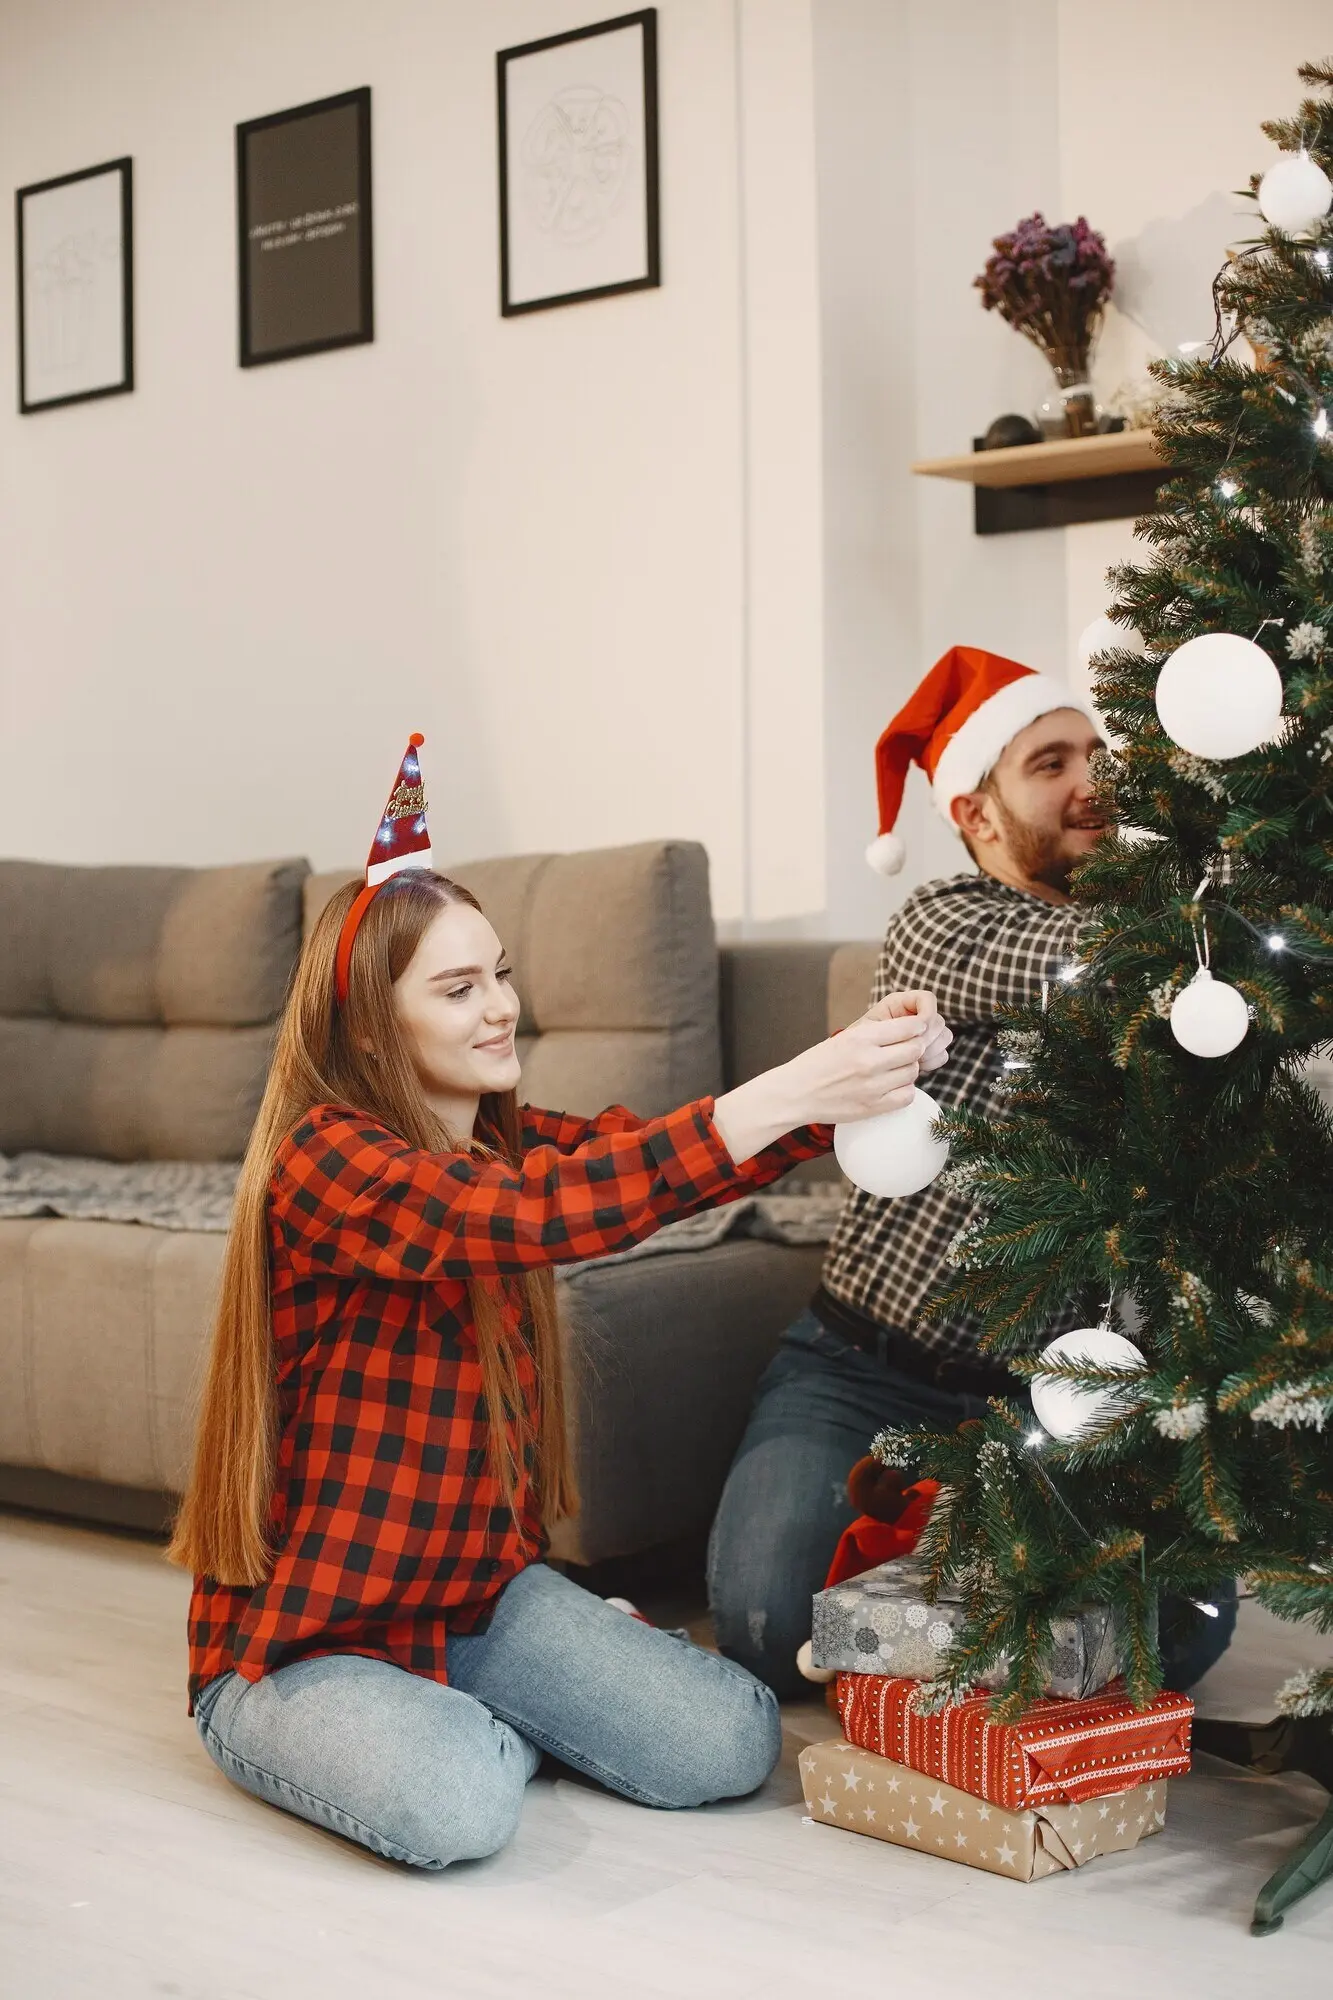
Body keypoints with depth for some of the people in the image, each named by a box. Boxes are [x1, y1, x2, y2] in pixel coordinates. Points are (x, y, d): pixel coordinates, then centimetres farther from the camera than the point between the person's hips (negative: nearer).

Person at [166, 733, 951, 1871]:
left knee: (732, 1745, -10)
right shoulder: (325, 1160, -20)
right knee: (458, 1804, -33)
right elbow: (529, 1214, -37)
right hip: (298, 1636, -6)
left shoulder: (512, 1140, 5)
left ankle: (476, 1714, 15)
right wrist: (785, 1094, -41)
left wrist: (859, 1066, -28)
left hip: (480, 1590, 6)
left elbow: (664, 1160, -10)